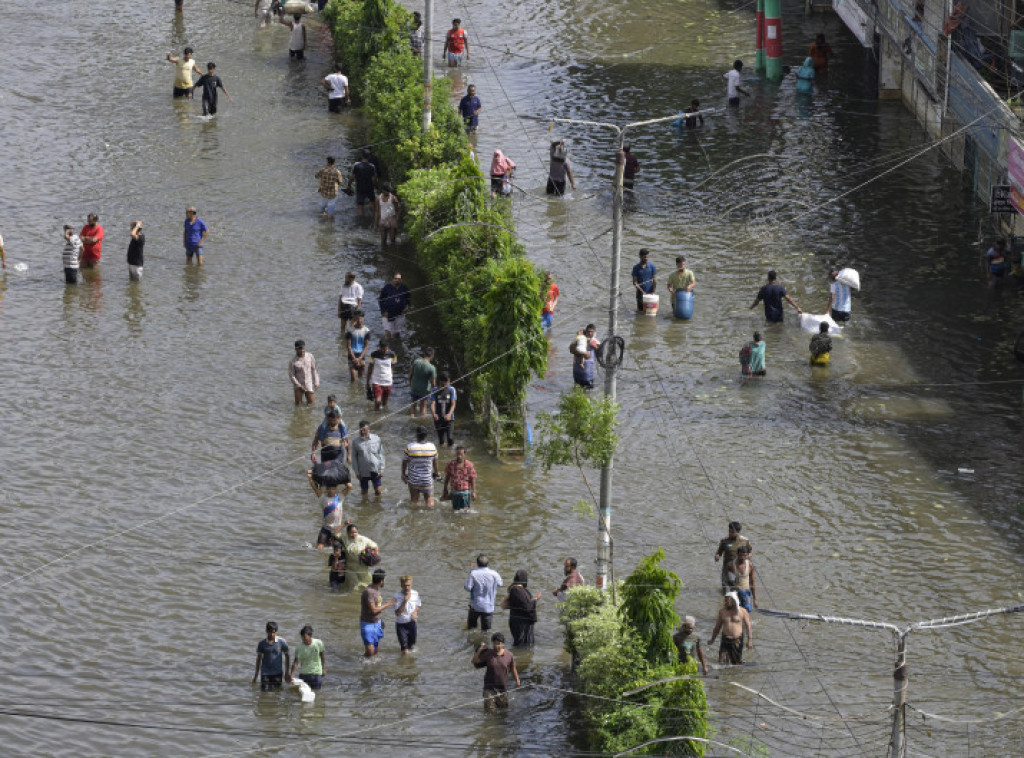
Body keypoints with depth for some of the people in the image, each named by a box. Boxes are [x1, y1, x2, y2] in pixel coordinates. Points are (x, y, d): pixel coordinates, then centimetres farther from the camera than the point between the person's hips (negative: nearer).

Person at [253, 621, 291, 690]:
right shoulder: (262, 643, -4)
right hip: (265, 673, 0)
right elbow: (259, 658, 6)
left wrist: (287, 672, 2)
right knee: (265, 692, -5)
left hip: (277, 673, 0)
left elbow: (287, 656, 3)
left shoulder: (281, 642, -7)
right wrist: (256, 673, 7)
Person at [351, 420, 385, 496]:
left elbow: (381, 454, 2)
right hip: (363, 472, 0)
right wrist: (357, 472, -3)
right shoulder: (356, 442, -7)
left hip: (375, 470, 0)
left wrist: (381, 469, -1)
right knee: (364, 492, 11)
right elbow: (354, 458, 0)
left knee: (378, 491, 2)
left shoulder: (376, 439, -5)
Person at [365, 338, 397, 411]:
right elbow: (370, 369, 4)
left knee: (385, 402, 7)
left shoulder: (392, 355, -1)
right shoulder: (374, 355, -5)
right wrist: (367, 382, 6)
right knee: (378, 401, -15)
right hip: (376, 382, -2)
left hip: (387, 382, 2)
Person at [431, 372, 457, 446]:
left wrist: (449, 414, -29)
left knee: (450, 438, -16)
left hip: (449, 419, -1)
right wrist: (433, 414, -30)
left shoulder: (451, 390, -1)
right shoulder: (435, 391, 1)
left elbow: (453, 404, -10)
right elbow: (432, 403, -9)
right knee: (441, 441, 3)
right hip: (438, 419, 1)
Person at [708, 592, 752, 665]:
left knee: (737, 662, 6)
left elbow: (748, 627, 1)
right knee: (722, 662, -11)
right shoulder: (722, 611, 5)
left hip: (737, 641, -1)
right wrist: (712, 639, 15)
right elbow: (717, 626, 15)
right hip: (725, 640, 1)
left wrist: (750, 640, -7)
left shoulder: (742, 611, -1)